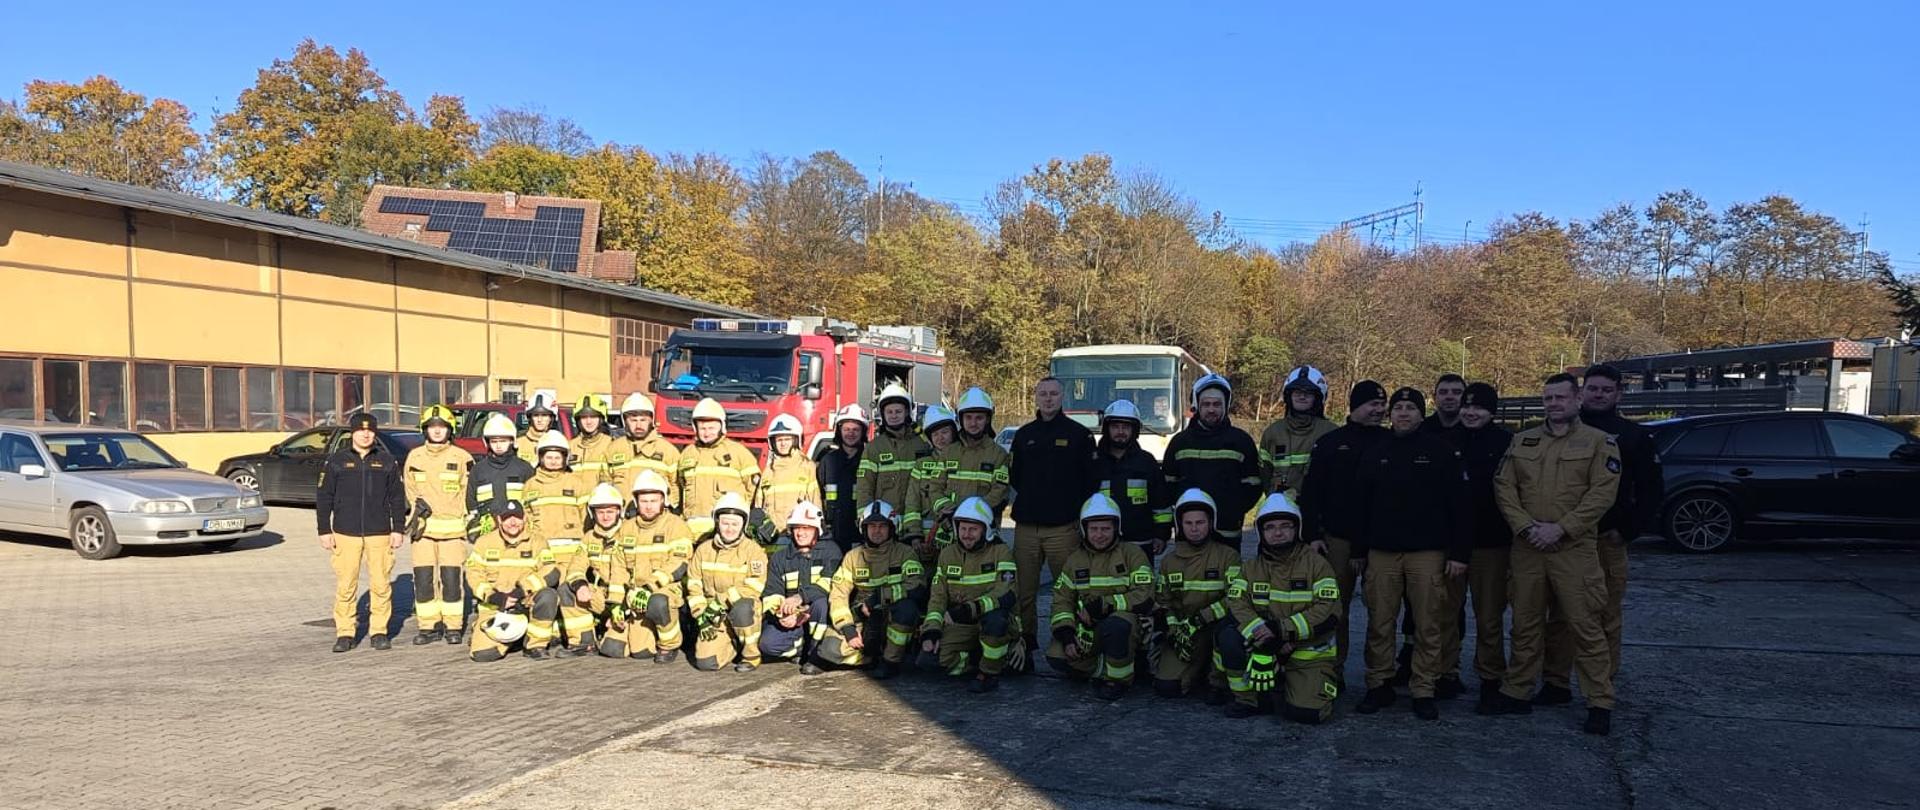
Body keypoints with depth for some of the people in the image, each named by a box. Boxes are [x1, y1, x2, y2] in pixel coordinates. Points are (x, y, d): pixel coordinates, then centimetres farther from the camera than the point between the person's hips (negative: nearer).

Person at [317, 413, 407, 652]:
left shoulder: (387, 461, 8)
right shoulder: (336, 461, 5)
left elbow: (397, 498, 11)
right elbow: (323, 498, 6)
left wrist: (398, 529, 5)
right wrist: (324, 530, 1)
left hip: (379, 533, 1)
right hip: (345, 533, -1)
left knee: (381, 585, 1)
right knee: (345, 585, 0)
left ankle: (379, 631, 10)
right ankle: (344, 633, 8)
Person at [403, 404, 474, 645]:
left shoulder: (462, 457, 3)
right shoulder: (415, 457, 11)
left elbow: (468, 492, 6)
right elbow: (410, 490, 13)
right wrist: (420, 509, -4)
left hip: (452, 527, -2)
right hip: (423, 527, 2)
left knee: (452, 578, -3)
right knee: (422, 578, 2)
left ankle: (454, 626, 6)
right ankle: (428, 626, 13)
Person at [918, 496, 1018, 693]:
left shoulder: (1000, 552, -8)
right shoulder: (947, 554, 7)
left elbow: (1005, 595, -22)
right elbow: (937, 596, 5)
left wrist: (968, 609, -34)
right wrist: (931, 631, -11)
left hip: (995, 624, -4)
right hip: (959, 626, 4)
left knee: (994, 618, -39)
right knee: (928, 659, -19)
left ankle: (990, 673, -13)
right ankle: (983, 661, 3)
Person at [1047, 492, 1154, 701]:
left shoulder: (1131, 554, -3)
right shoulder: (1075, 559, 11)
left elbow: (1144, 598, -13)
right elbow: (1062, 599, 5)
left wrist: (1102, 605, -19)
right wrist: (1066, 635, -12)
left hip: (1127, 620, -4)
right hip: (1087, 629, 4)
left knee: (1115, 626, -39)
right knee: (1056, 656, -20)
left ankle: (1119, 680, -12)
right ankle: (1105, 670, 5)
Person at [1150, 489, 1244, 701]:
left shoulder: (1228, 556, -4)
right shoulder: (1170, 562, 9)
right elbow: (1161, 604, 11)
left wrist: (1201, 619, -22)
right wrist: (1174, 632, -6)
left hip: (1215, 626, -3)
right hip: (1183, 632, 3)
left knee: (1227, 626, -38)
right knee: (1166, 687, -15)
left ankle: (1218, 682, -12)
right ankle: (1200, 671, 19)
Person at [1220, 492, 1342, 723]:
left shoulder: (1316, 563, -6)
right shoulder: (1251, 567, 5)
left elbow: (1330, 611, -16)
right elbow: (1236, 602, -10)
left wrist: (1282, 630, -25)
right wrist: (1265, 634, -28)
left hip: (1309, 652, -3)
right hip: (1265, 649, 3)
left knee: (1306, 712, -23)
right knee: (1230, 636, -25)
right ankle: (1247, 699, -5)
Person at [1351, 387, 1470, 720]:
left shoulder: (1441, 452, 2)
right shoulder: (1375, 453, 10)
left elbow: (1457, 505, 0)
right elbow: (1361, 504, 12)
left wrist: (1459, 552, -5)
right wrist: (1359, 550, 9)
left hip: (1427, 553, -2)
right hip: (1381, 552, 2)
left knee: (1428, 625, 1)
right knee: (1379, 624, 3)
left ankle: (1423, 691, 10)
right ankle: (1379, 686, 14)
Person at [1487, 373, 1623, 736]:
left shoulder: (1599, 441, 1)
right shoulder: (1522, 441, 12)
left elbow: (1602, 492, -8)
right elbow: (1503, 487, 7)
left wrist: (1560, 529, -15)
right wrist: (1525, 526, -8)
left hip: (1575, 549, -4)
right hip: (1527, 548, 4)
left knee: (1585, 626, -2)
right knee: (1525, 623, 11)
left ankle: (1600, 703, 7)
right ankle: (1516, 692, 21)